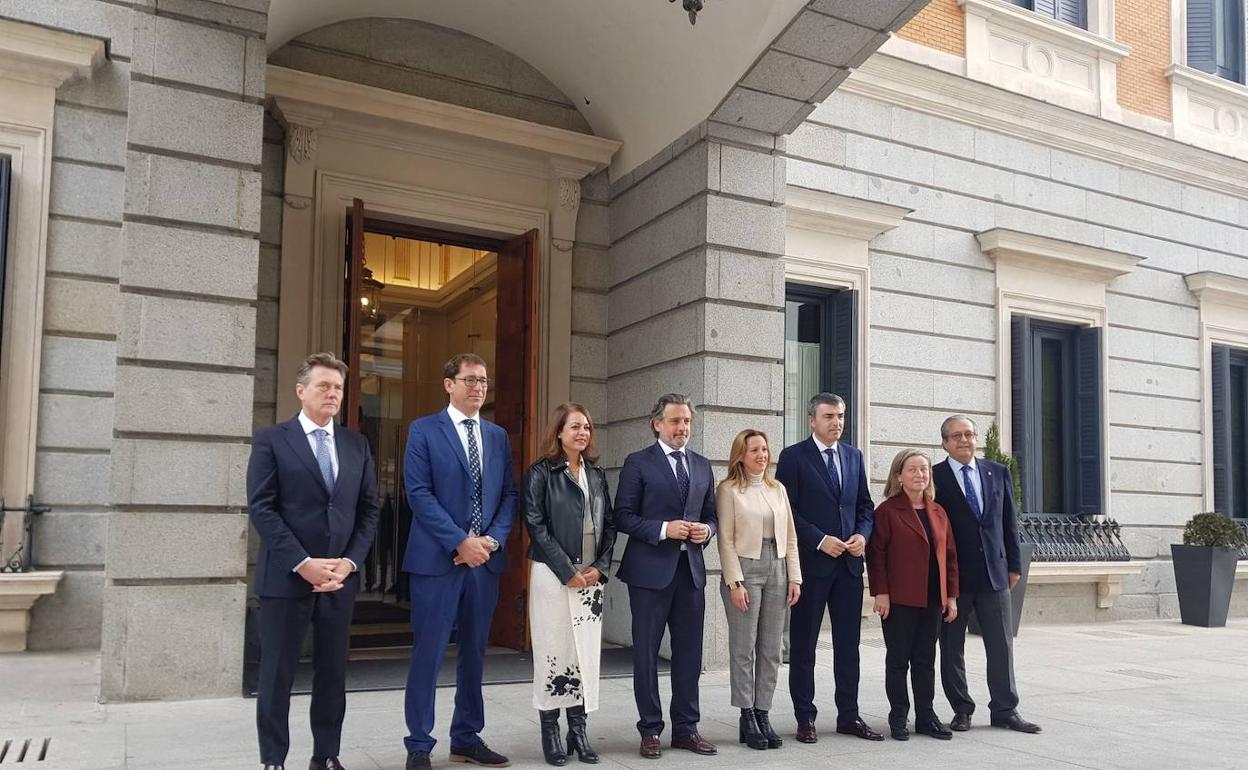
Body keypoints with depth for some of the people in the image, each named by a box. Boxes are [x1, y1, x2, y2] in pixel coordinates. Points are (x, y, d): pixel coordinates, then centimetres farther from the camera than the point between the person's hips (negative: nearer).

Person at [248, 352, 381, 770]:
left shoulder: (356, 444, 11)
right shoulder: (271, 440, -1)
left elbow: (368, 510, 9)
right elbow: (261, 508, -9)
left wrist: (350, 562, -5)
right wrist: (303, 563, -15)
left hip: (341, 576, 4)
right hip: (286, 576, -3)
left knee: (333, 672, 10)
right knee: (277, 674, 5)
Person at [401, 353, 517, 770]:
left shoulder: (498, 436, 13)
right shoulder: (424, 430, -2)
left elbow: (508, 495, 11)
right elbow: (419, 493, -10)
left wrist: (492, 539, -6)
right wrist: (459, 542, -16)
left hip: (486, 559, 5)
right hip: (437, 559, -5)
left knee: (474, 653, 12)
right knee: (428, 654, 0)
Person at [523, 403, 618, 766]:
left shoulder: (597, 474, 12)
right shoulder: (541, 472, -3)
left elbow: (609, 524, 11)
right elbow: (536, 524, -9)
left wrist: (599, 567, -3)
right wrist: (567, 571, -14)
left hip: (591, 575, 4)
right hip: (553, 574, -4)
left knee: (587, 651, 5)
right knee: (554, 651, 0)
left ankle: (578, 728, 14)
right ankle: (550, 730, 11)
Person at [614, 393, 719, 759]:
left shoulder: (702, 465, 13)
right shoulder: (638, 463, -2)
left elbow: (710, 514, 17)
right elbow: (623, 516, -7)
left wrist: (707, 530, -5)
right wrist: (663, 529, -18)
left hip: (691, 569, 5)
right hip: (651, 570, -4)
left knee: (689, 652, 9)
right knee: (646, 652, 4)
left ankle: (686, 728, 21)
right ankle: (650, 730, 15)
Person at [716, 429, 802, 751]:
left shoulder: (778, 489, 13)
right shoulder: (729, 490, -2)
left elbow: (790, 536, 13)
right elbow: (726, 540, -7)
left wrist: (794, 577, 6)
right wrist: (735, 582, -13)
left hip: (777, 569, 5)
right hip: (745, 568, -5)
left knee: (771, 649, 6)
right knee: (744, 648, 0)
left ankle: (763, 715, 14)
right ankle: (747, 719, 8)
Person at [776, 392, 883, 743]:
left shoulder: (854, 456, 12)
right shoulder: (793, 456, -5)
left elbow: (865, 504, 15)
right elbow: (787, 510, -10)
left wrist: (862, 534, -4)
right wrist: (821, 540, -16)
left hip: (849, 561, 5)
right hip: (811, 563, -5)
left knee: (848, 643, 10)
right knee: (803, 644, 4)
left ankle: (849, 715, 20)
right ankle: (805, 717, 14)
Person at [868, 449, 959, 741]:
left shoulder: (938, 512, 12)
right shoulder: (887, 510, -5)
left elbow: (949, 555, 13)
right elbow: (876, 554, -9)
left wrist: (951, 595, 10)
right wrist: (880, 593, -14)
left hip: (933, 599, 5)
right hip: (899, 599, -5)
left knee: (926, 660, 11)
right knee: (898, 659, 4)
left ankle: (926, 716, 20)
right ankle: (898, 717, 13)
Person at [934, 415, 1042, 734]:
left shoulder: (998, 472, 9)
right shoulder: (934, 477, -4)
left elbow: (1009, 521, 11)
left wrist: (1014, 564, 7)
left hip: (994, 572, 3)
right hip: (952, 574, -3)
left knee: (1002, 645, 6)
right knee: (952, 648, 6)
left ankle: (1004, 710, 17)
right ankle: (962, 710, 18)